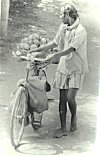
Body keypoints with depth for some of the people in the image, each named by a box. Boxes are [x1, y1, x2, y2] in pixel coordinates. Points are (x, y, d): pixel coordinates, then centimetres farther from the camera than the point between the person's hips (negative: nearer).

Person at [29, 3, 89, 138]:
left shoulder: (80, 31, -16)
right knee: (62, 98, 4)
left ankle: (74, 117, 17)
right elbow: (55, 43, 15)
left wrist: (55, 55, -37)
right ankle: (63, 128, 12)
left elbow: (70, 49, -26)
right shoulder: (63, 27, 6)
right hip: (63, 67, 6)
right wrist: (36, 50, 12)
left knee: (70, 97, -14)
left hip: (76, 69, -6)